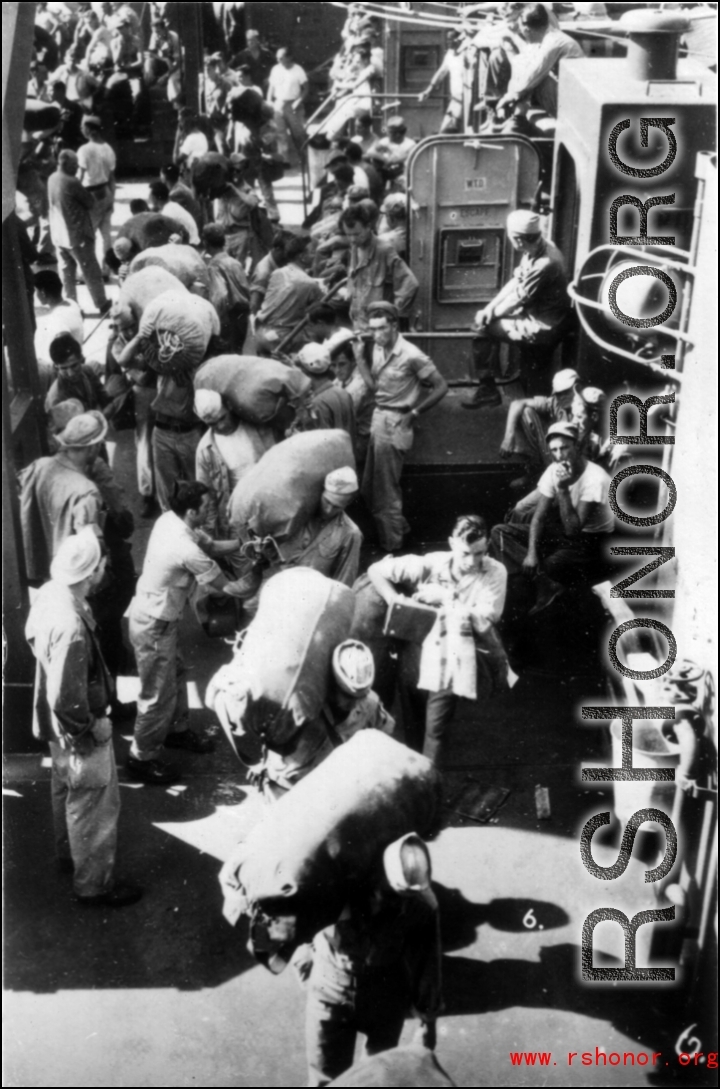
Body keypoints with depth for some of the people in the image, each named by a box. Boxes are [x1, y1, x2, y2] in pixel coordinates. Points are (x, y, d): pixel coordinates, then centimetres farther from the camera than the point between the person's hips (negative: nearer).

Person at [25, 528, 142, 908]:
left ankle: (68, 854, 52)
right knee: (94, 806, 11)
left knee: (66, 791, 29)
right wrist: (93, 727, -17)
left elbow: (33, 637, 10)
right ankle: (94, 885, 29)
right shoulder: (70, 625, -39)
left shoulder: (49, 592, -11)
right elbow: (67, 700, -33)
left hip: (56, 724, 9)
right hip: (77, 731, -9)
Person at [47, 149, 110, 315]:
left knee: (66, 272, 13)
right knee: (91, 272, 7)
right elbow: (91, 202, -13)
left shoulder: (52, 178, 2)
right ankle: (102, 304, 16)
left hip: (58, 234, 7)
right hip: (77, 234, -7)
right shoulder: (71, 182, -23)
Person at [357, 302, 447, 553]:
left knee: (385, 492, 2)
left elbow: (441, 387, -13)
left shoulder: (411, 356, -19)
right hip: (378, 418, 8)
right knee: (369, 487, 16)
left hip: (395, 423, -8)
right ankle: (397, 528, 36)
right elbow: (375, 386, 7)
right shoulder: (378, 349, 4)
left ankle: (392, 546, 19)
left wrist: (414, 414, -12)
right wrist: (359, 357, -2)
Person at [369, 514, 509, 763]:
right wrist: (397, 604, -15)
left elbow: (482, 623, -15)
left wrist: (445, 598, -13)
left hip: (463, 656, -1)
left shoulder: (494, 573, -8)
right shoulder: (431, 564, -7)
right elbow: (376, 571, -2)